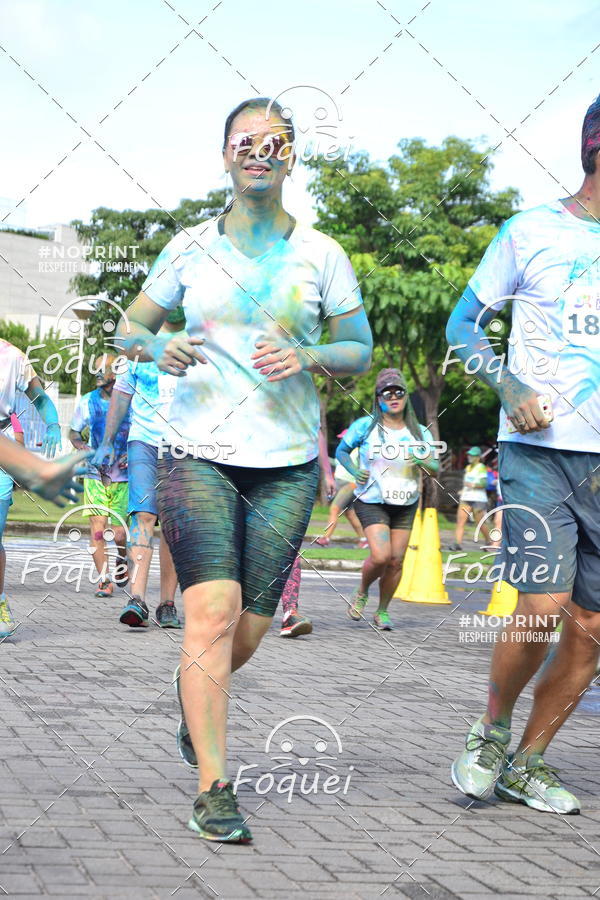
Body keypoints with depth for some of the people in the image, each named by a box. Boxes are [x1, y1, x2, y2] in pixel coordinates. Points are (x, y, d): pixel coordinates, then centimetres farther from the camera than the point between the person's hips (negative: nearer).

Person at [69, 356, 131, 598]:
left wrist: (131, 454, -14)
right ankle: (104, 580, 1)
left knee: (119, 534, -4)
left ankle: (122, 559, 30)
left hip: (123, 476, -1)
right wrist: (82, 447, -8)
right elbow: (74, 432, 13)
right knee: (97, 530, -9)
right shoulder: (88, 402, 0)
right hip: (96, 475, 2)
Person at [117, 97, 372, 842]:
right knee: (214, 608, -18)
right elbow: (129, 328, 13)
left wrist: (308, 358, -11)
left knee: (249, 628, 5)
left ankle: (194, 693, 41)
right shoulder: (190, 248, 4)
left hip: (287, 463, 2)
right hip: (199, 453, -1)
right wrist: (158, 349, -10)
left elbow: (360, 351, 10)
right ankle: (213, 788, -15)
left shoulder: (320, 255, 4)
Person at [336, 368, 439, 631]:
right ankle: (361, 592, 12)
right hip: (371, 501, -3)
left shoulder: (420, 433, 4)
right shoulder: (365, 426, -4)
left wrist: (423, 462, -17)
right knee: (380, 556, -18)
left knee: (396, 560, 0)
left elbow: (435, 468, 6)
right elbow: (341, 451, 6)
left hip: (406, 505, 4)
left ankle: (382, 611, 19)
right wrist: (354, 471, -12)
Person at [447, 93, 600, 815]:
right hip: (540, 450, -4)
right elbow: (463, 324, 6)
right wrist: (511, 388, -10)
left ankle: (526, 763, 18)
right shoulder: (531, 232, 1)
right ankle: (491, 733, 10)